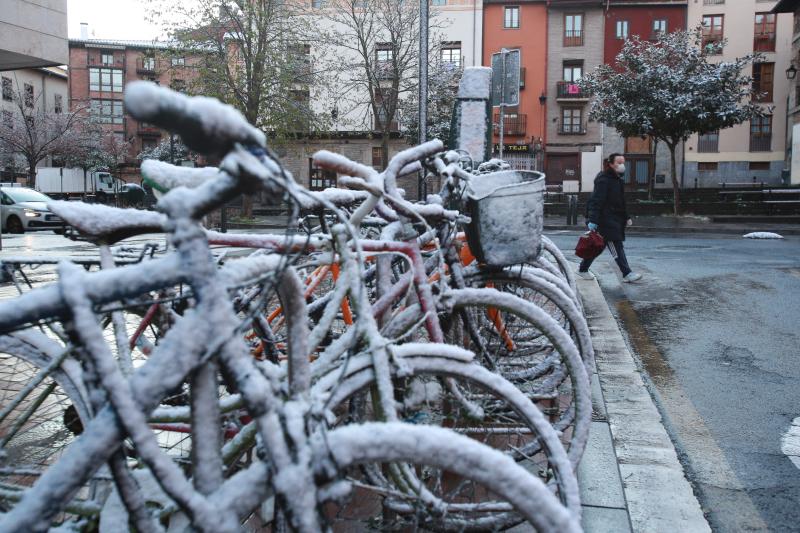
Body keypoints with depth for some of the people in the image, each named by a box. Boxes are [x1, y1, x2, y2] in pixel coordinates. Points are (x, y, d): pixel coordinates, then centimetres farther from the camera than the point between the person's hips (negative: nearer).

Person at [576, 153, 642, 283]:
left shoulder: (618, 180, 17)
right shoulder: (603, 180, -13)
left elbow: (621, 202, 26)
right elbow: (596, 201, -20)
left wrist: (626, 217, 23)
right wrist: (593, 220, -26)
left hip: (615, 220, 10)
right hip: (605, 220, -10)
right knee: (616, 247, -9)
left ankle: (583, 269, 22)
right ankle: (627, 274, -7)